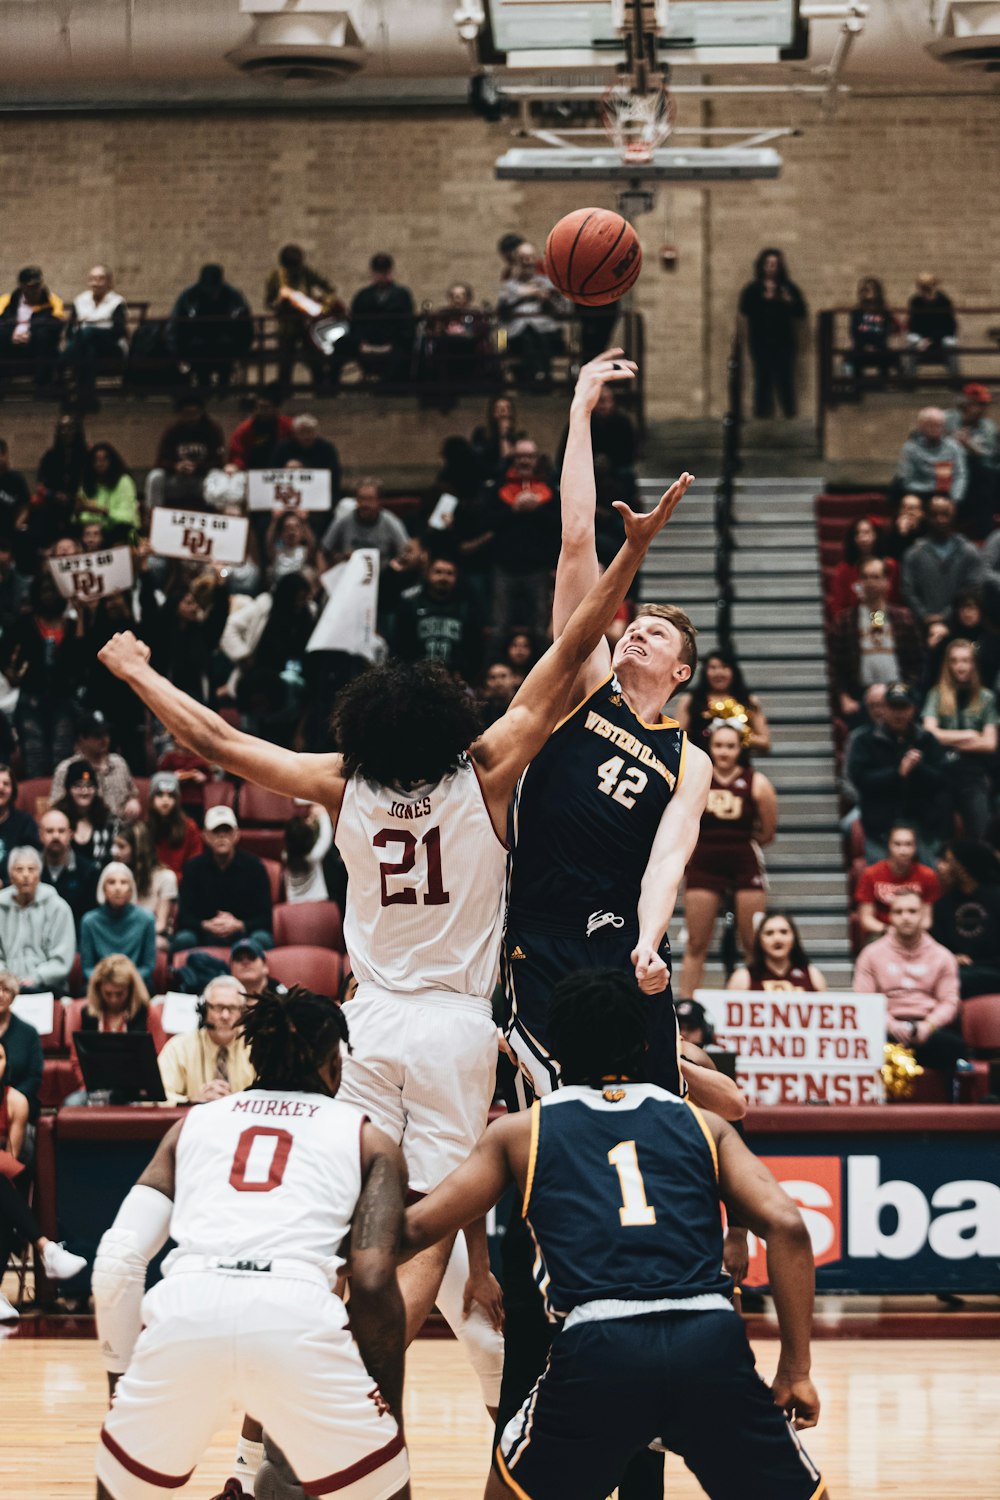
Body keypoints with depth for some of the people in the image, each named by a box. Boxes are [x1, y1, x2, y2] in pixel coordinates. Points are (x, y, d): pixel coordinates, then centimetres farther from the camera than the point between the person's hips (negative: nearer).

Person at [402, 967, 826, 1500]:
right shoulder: (702, 1125, 21)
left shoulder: (521, 1132, 20)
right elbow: (786, 1226, 8)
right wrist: (796, 1368, 10)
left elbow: (416, 1227, 17)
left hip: (595, 1354, 0)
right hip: (711, 1345, 0)